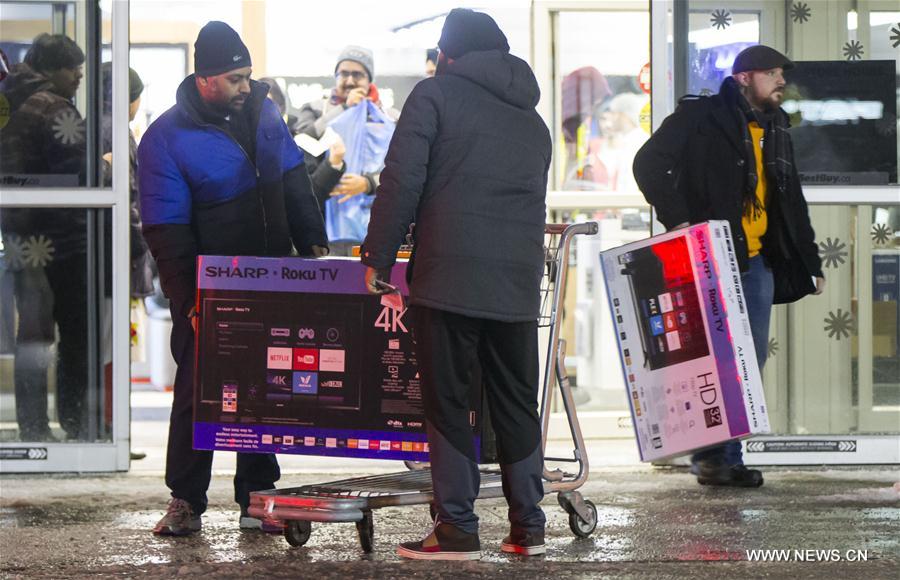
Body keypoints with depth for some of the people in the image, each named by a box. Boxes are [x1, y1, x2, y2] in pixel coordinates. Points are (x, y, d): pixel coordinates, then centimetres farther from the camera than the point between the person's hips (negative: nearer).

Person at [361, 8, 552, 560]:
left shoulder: (436, 93, 3)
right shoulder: (532, 119, 22)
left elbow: (402, 181, -5)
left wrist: (378, 262, 0)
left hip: (449, 276, -5)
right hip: (518, 281, 5)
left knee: (448, 403, -2)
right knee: (517, 404, 11)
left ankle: (458, 529, -4)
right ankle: (528, 525, 12)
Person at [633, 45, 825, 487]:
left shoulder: (775, 131, 19)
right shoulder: (702, 118, -4)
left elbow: (791, 202, 26)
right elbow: (650, 162, -13)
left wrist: (810, 262, 21)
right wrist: (676, 219, -21)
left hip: (757, 262, 7)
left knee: (752, 359, 4)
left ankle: (724, 458, 9)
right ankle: (714, 457, -3)